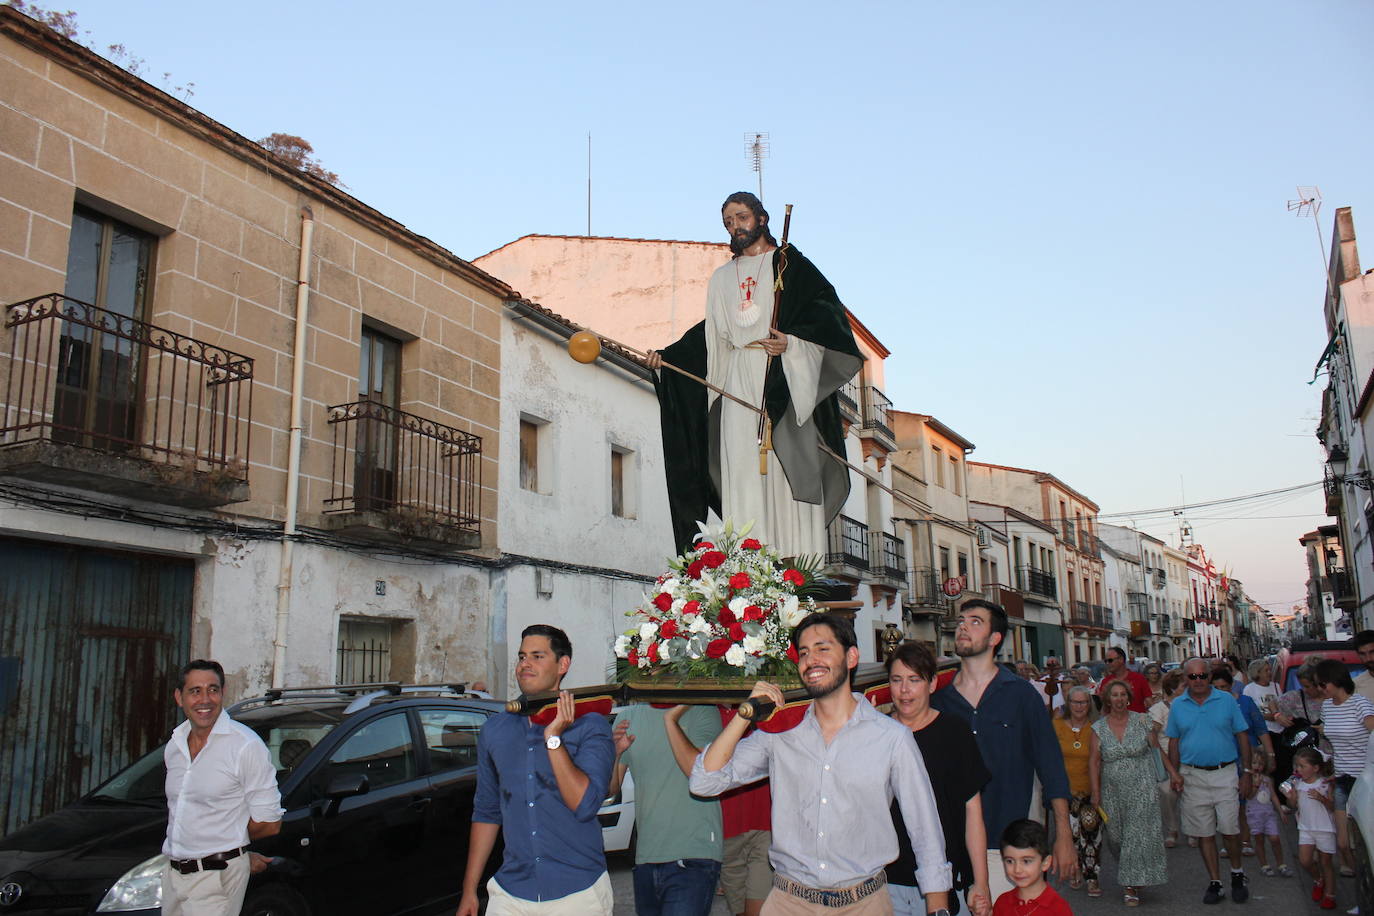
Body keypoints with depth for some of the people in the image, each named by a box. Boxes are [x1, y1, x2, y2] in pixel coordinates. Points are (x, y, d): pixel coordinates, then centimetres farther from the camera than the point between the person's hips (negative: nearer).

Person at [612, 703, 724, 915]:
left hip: (692, 858, -5)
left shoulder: (702, 711, -5)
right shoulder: (627, 717, 9)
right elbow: (609, 789, 10)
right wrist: (614, 753, -10)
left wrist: (670, 718, -20)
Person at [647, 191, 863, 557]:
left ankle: (798, 561, -10)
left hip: (784, 378, -4)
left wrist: (792, 340, -17)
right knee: (742, 468, -6)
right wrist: (667, 356, 13)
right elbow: (711, 334, 22)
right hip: (739, 382, 4)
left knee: (788, 467, -10)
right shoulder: (722, 278, 23)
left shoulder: (789, 263, 9)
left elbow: (826, 307, -3)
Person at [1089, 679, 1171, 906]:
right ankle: (1133, 879, 22)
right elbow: (1094, 761, 1)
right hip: (1113, 792, 2)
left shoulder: (1142, 721, 0)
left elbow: (1157, 750, 7)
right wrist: (1095, 792, -4)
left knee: (1138, 834, -5)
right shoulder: (1099, 728, 1)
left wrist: (1173, 773, 1)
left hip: (1141, 788, -2)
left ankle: (1131, 886, 3)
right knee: (1117, 836, 4)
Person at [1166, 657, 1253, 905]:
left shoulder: (1227, 700, 0)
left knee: (1230, 828, -3)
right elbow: (1174, 742, 9)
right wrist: (1174, 773, 0)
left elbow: (1242, 736, 3)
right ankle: (1215, 882, 17)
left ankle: (1238, 874, 23)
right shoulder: (1177, 706, 4)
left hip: (1225, 773, -2)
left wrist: (1246, 771, 0)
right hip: (1192, 776, 2)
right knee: (1204, 833, 6)